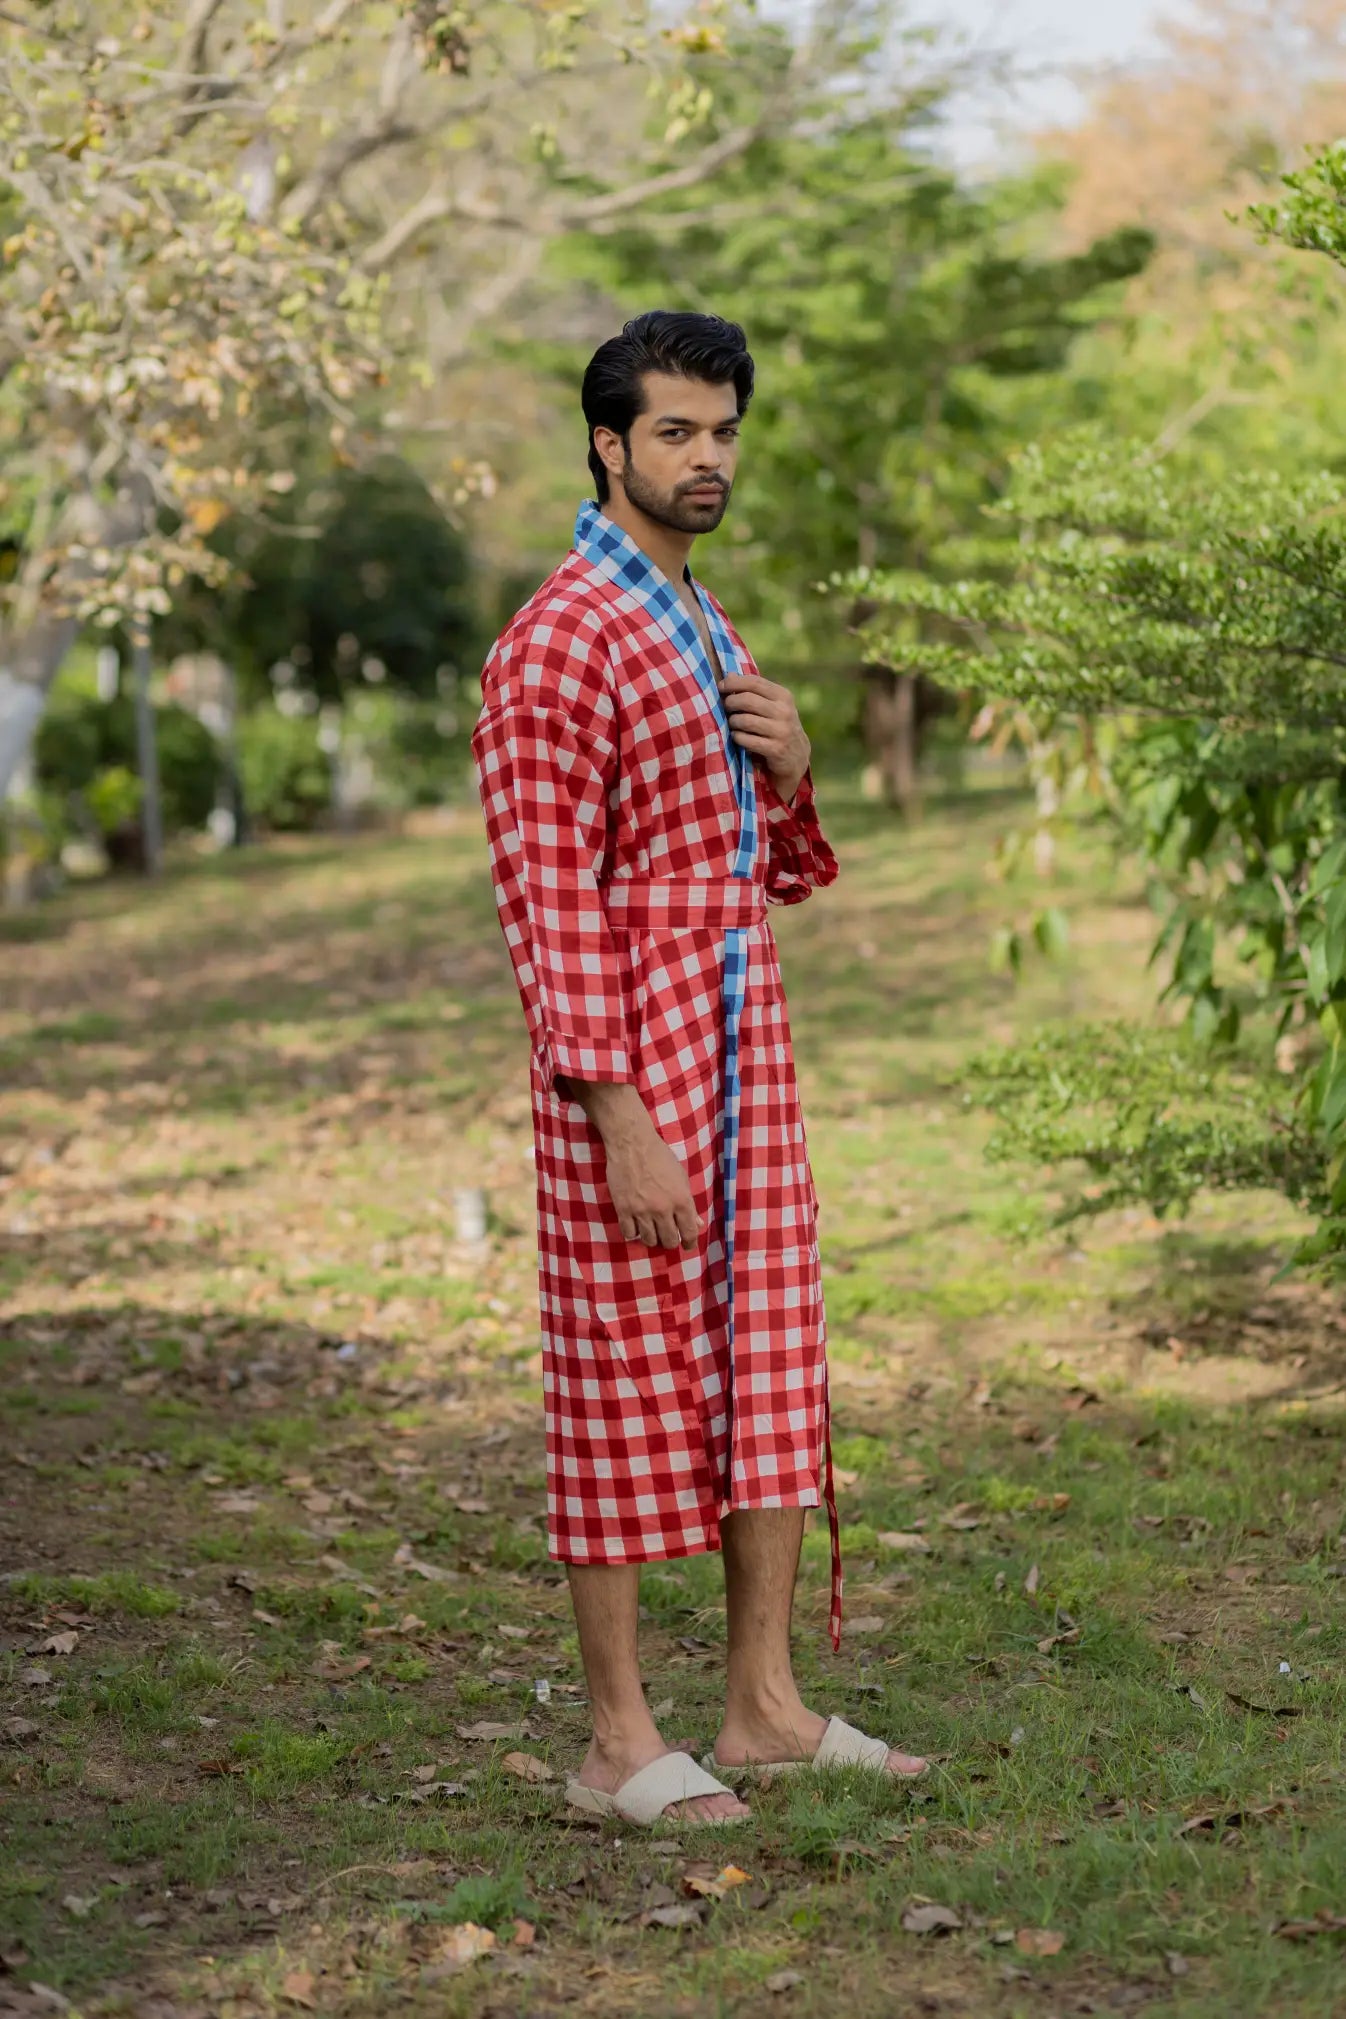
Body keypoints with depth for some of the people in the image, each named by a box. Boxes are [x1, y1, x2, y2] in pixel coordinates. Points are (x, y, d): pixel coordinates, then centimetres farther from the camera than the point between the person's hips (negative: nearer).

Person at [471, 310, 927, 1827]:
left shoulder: (706, 627, 17)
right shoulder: (561, 639, -11)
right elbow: (548, 897, -17)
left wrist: (786, 772, 0)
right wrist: (623, 1124, -21)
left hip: (744, 1033, 9)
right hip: (628, 1048, -9)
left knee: (771, 1359, 11)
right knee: (627, 1375, -3)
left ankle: (764, 1700, 20)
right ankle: (620, 1743, 6)